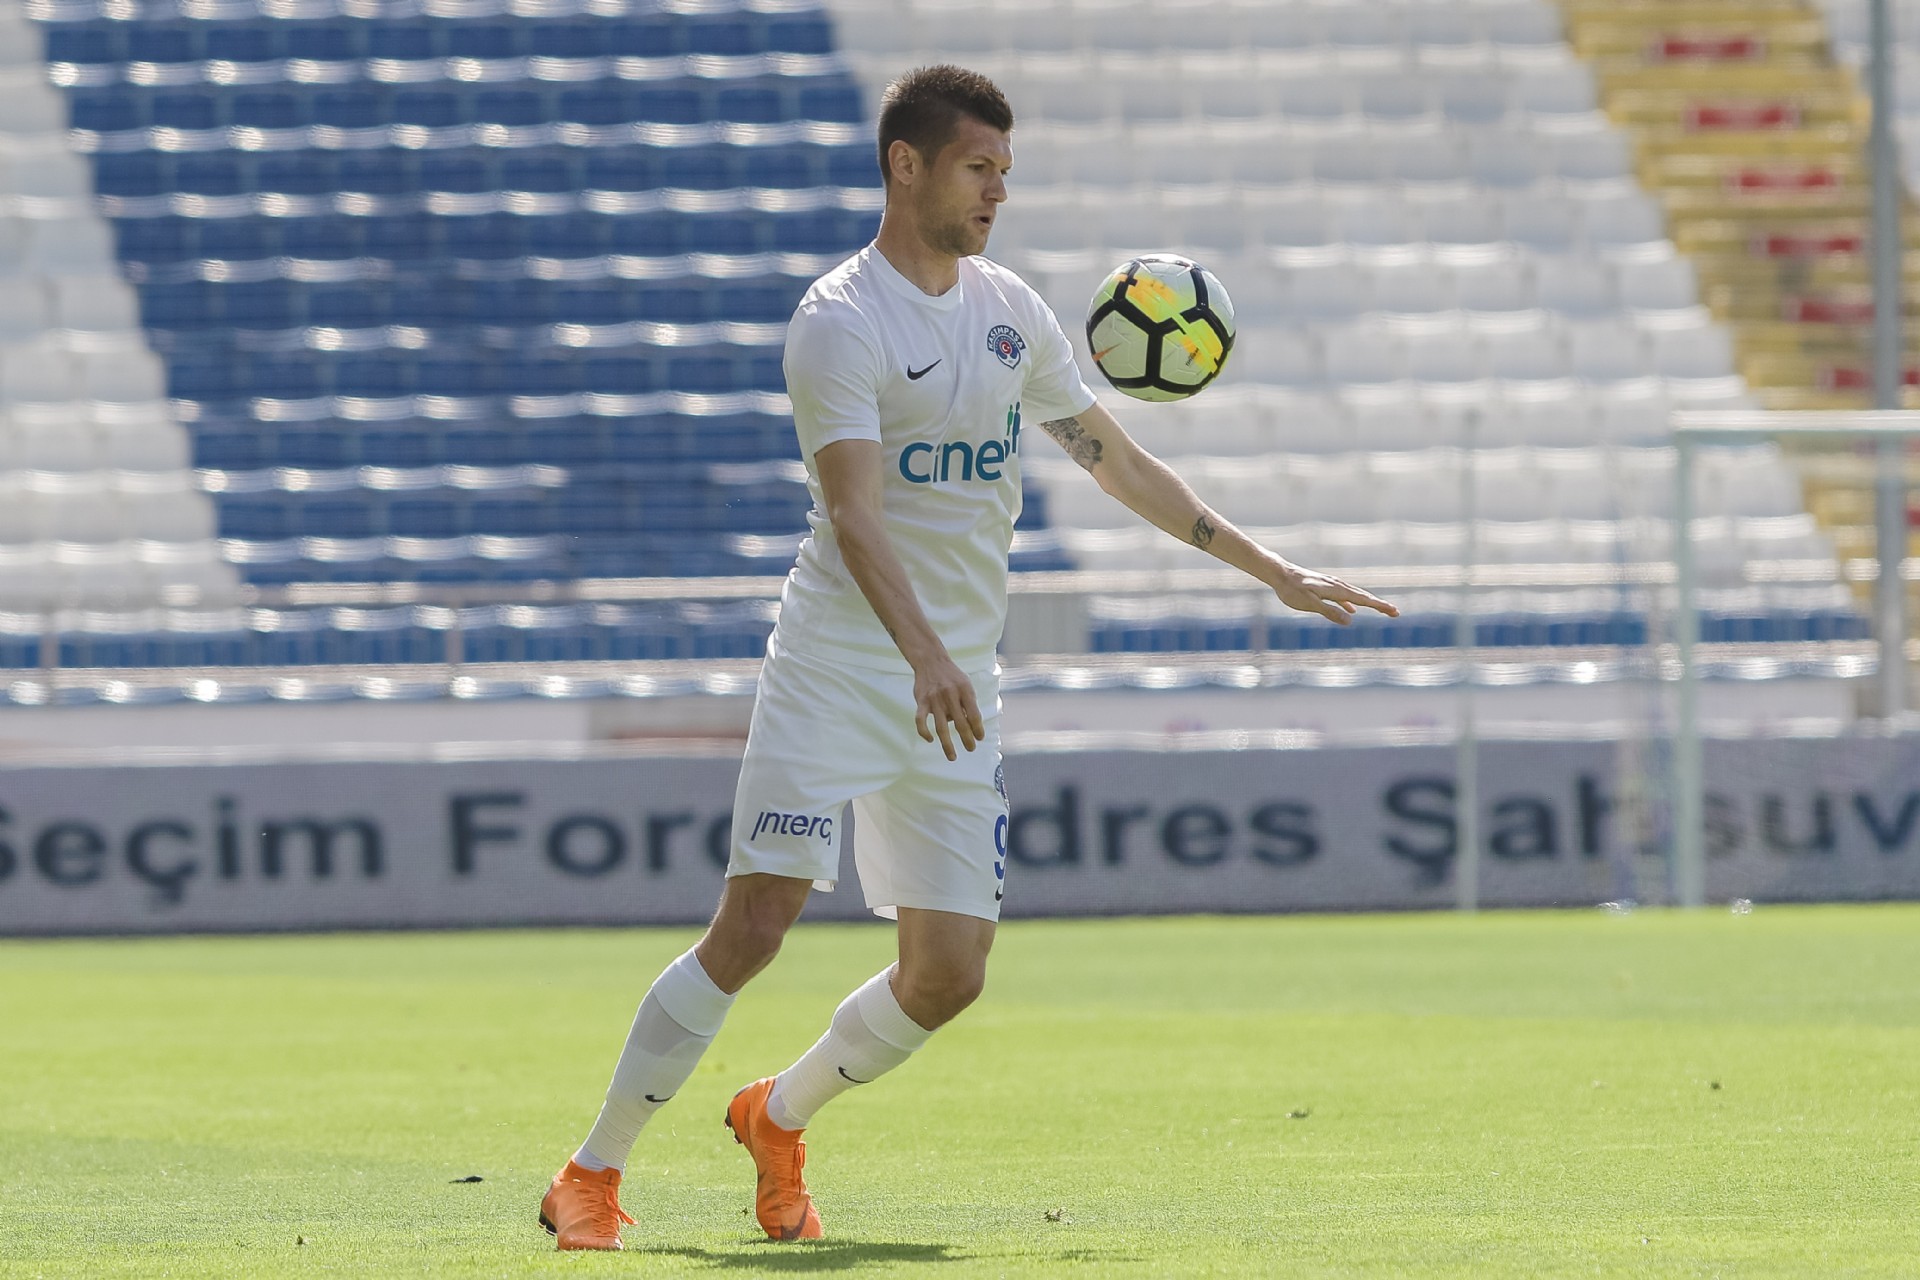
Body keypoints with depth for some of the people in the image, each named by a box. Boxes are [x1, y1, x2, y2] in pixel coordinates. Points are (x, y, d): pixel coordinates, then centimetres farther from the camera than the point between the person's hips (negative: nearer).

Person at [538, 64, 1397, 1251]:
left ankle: (780, 1118, 26)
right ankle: (592, 1176, -5)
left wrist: (1271, 569, 20)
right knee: (754, 924, -15)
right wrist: (922, 651, -39)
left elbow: (1115, 456, 21)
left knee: (949, 974, 1)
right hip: (837, 667, -6)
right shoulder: (841, 323, -11)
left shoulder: (1012, 310, 11)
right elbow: (854, 511, -24)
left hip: (961, 686, 6)